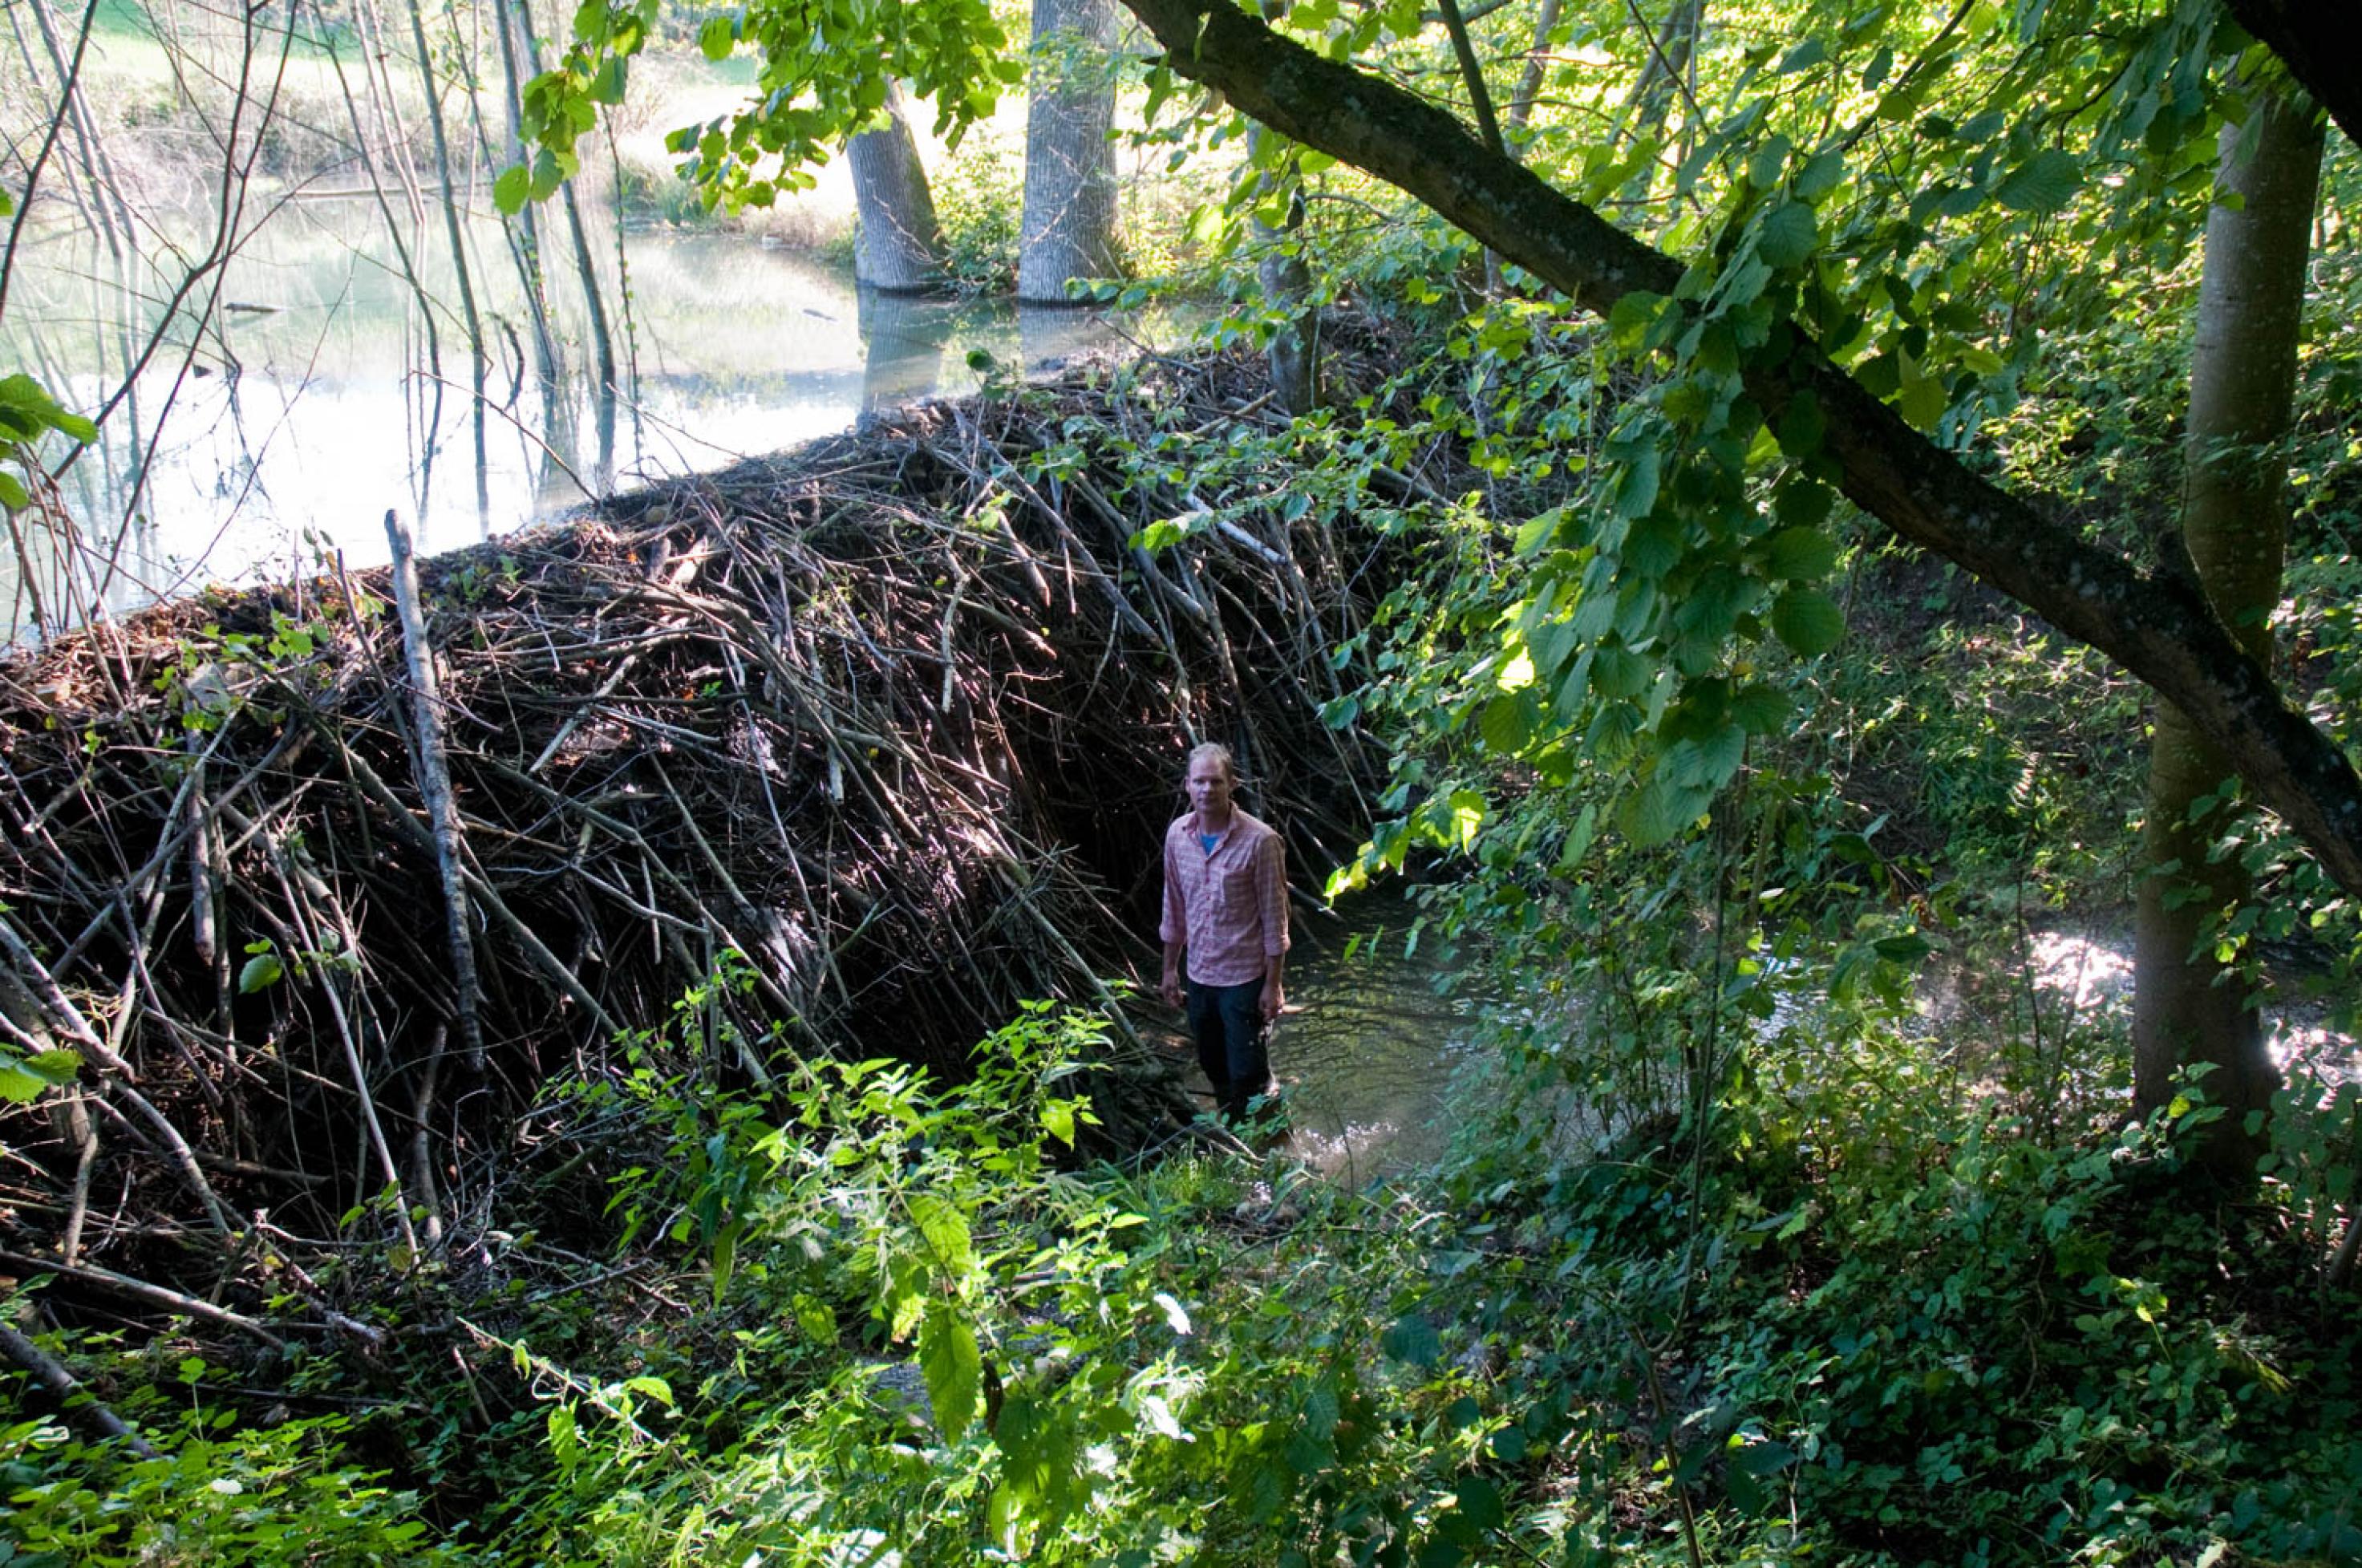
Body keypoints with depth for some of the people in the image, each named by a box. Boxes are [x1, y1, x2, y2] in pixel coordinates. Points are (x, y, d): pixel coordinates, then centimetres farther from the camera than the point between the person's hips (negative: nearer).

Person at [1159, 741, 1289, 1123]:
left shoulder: (1260, 840, -18)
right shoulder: (1177, 834, -2)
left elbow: (1274, 917, -12)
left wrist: (1273, 984, -11)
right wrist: (1170, 968, 12)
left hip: (1244, 977, -5)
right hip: (1198, 975, 5)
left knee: (1247, 1075, 2)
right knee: (1214, 1066, 19)